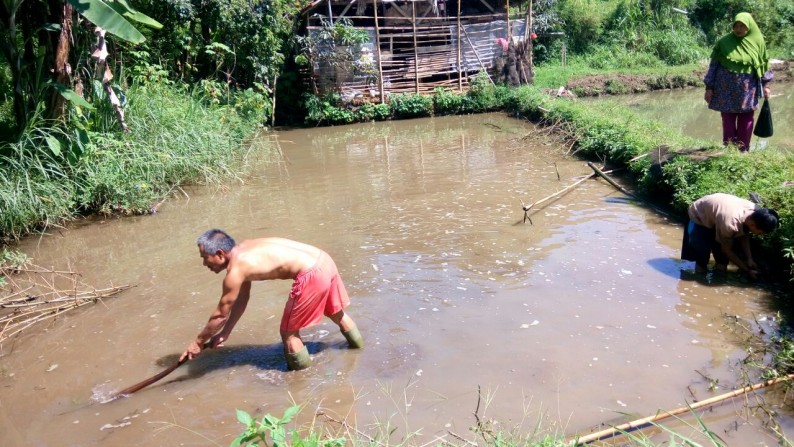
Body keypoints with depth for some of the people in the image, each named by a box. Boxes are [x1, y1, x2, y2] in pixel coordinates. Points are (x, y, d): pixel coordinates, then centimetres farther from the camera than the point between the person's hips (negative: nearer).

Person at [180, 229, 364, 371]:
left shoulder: (235, 271, -10)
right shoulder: (243, 251, 16)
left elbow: (220, 314, 0)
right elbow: (242, 300, 24)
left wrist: (198, 342, 15)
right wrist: (225, 333, 29)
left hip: (311, 275, -9)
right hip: (323, 261, 9)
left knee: (288, 332, 8)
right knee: (336, 313, 32)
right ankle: (358, 345, 55)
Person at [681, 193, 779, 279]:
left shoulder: (755, 212, -23)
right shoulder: (730, 223, -42)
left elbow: (744, 235, 0)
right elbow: (727, 250, -22)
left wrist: (749, 259, -7)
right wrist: (748, 270, -16)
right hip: (698, 217, -7)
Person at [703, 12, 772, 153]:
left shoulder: (758, 41, 1)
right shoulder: (724, 41, -5)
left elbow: (763, 64, 9)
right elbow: (714, 64, -3)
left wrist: (766, 85, 8)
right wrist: (709, 87, -5)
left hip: (747, 89, 2)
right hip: (726, 88, -1)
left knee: (746, 121, 5)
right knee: (728, 120, 3)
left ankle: (743, 150, 14)